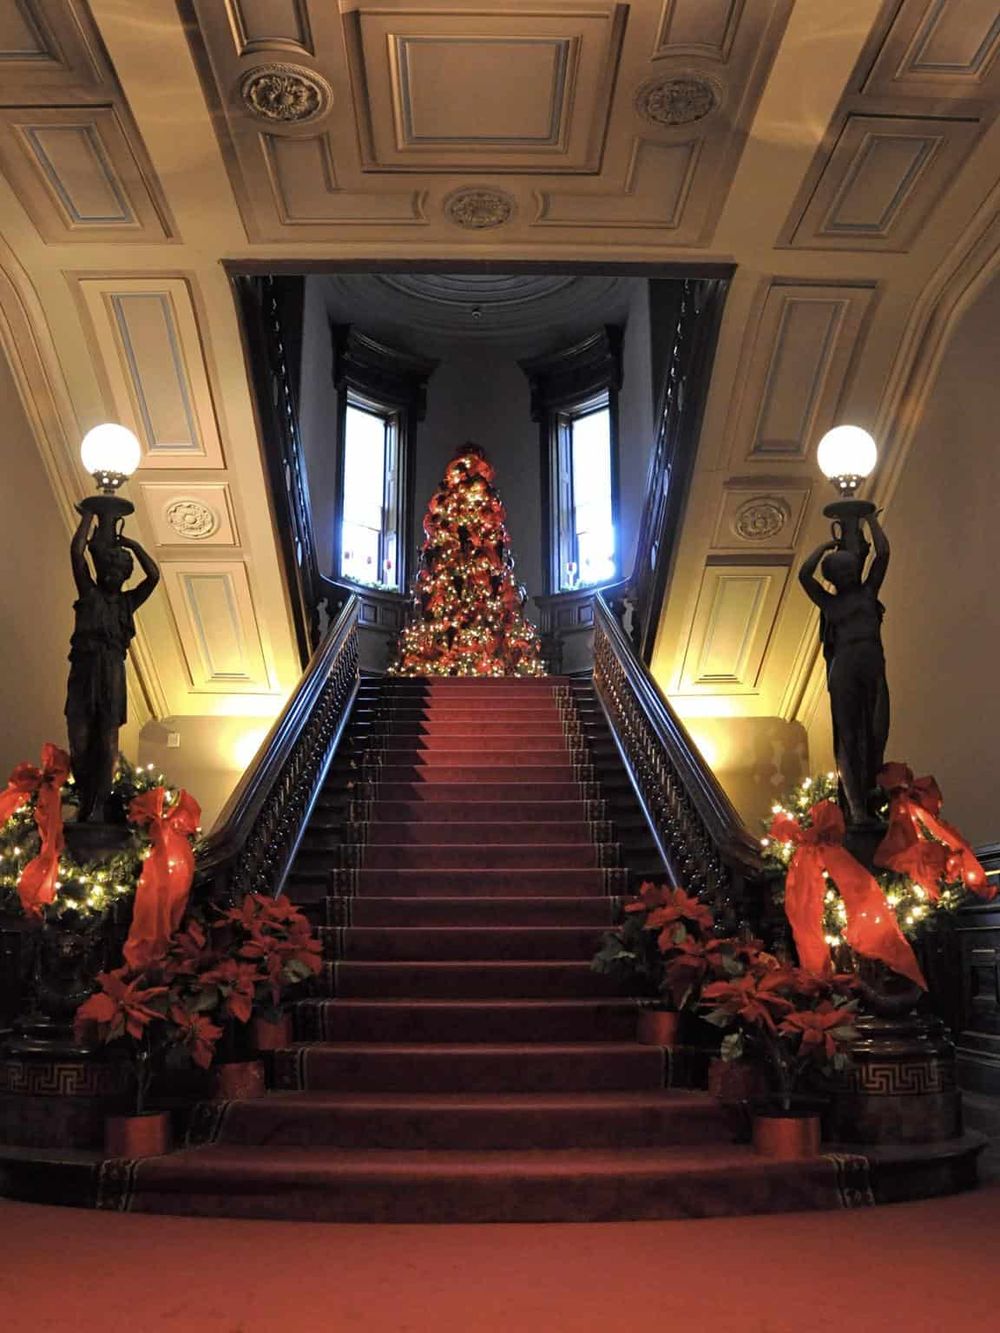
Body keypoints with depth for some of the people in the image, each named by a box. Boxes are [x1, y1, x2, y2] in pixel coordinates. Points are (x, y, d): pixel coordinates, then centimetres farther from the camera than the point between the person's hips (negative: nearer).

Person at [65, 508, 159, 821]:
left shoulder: (128, 602, 19)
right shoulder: (89, 593, 16)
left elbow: (153, 576, 9)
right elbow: (76, 553, 8)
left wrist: (132, 545, 14)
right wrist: (87, 516, 14)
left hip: (113, 672, 1)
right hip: (83, 668, -1)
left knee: (107, 742, -6)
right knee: (79, 739, -7)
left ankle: (97, 807, -7)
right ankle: (86, 801, 6)